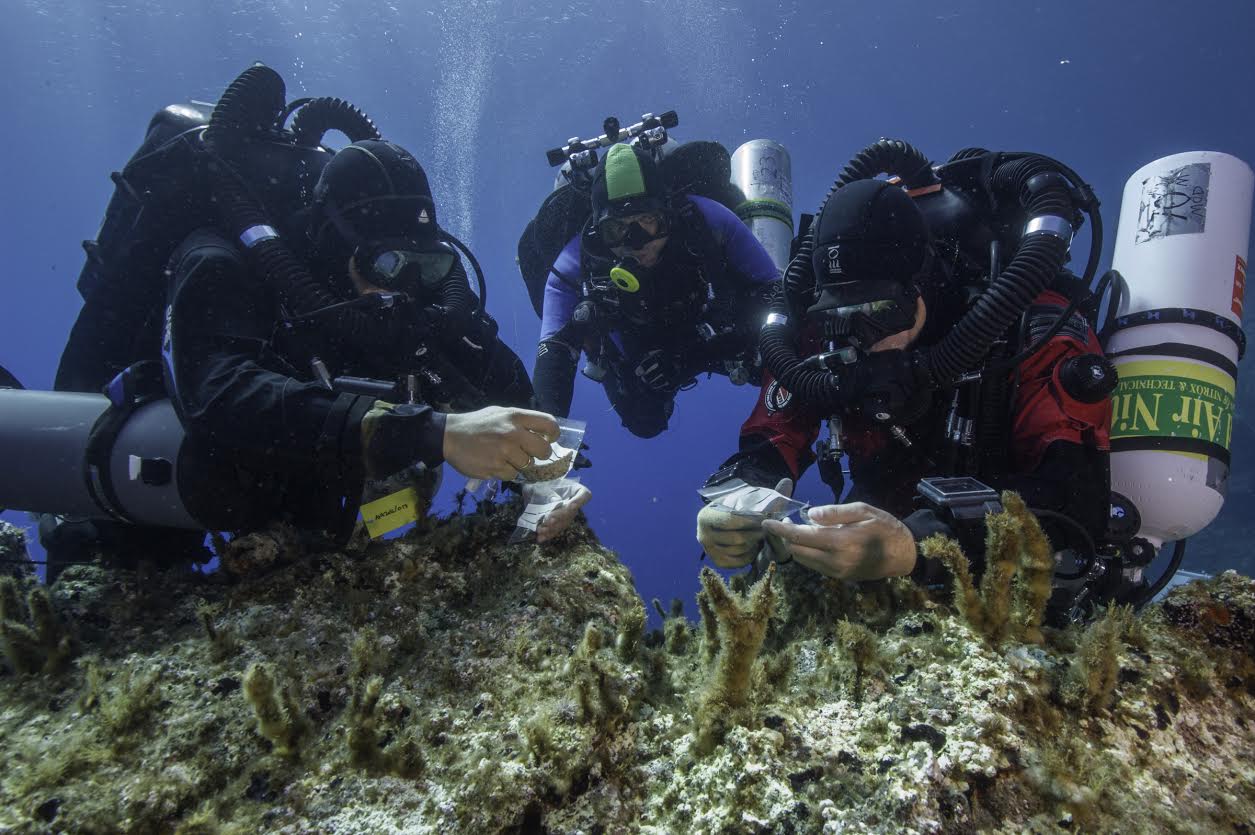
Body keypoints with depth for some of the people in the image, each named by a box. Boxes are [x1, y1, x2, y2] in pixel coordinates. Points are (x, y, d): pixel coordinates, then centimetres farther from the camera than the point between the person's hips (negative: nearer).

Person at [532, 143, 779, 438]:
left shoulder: (707, 220, -37)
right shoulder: (577, 263, -35)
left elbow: (772, 291, -29)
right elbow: (554, 352, -39)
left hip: (718, 335, 0)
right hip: (642, 356, 0)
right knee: (646, 424, 16)